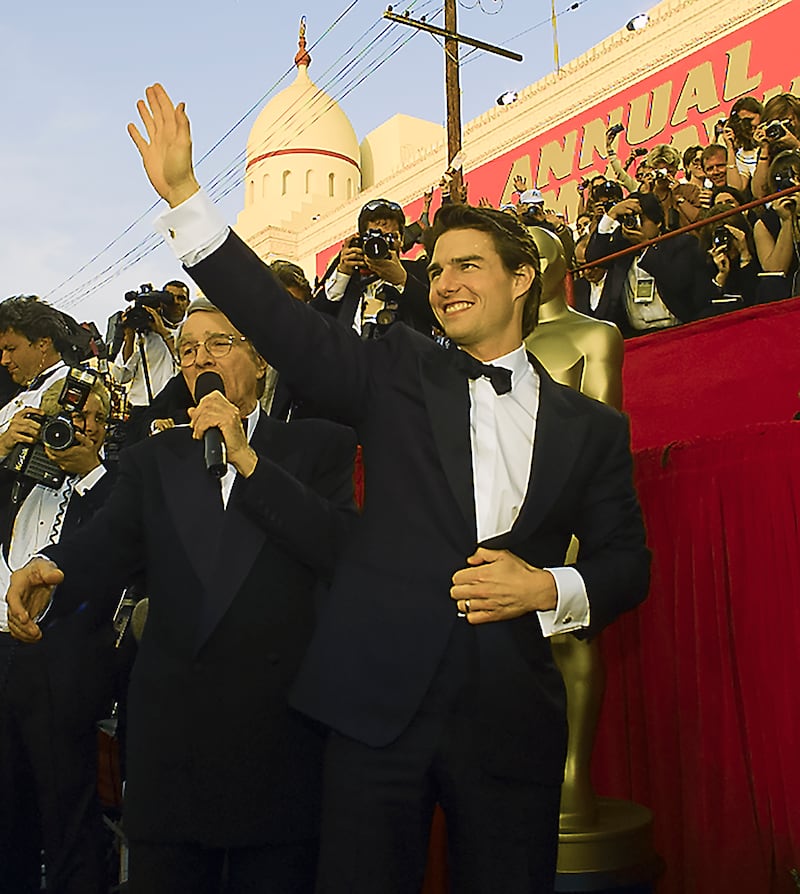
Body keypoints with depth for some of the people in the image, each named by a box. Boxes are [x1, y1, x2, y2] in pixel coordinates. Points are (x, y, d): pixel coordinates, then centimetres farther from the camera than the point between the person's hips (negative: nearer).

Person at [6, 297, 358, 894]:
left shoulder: (319, 446, 5)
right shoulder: (153, 458, 13)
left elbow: (342, 549, -9)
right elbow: (108, 543, -3)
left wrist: (246, 458, -11)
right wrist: (49, 568, -25)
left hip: (284, 719, -2)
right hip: (173, 720, 2)